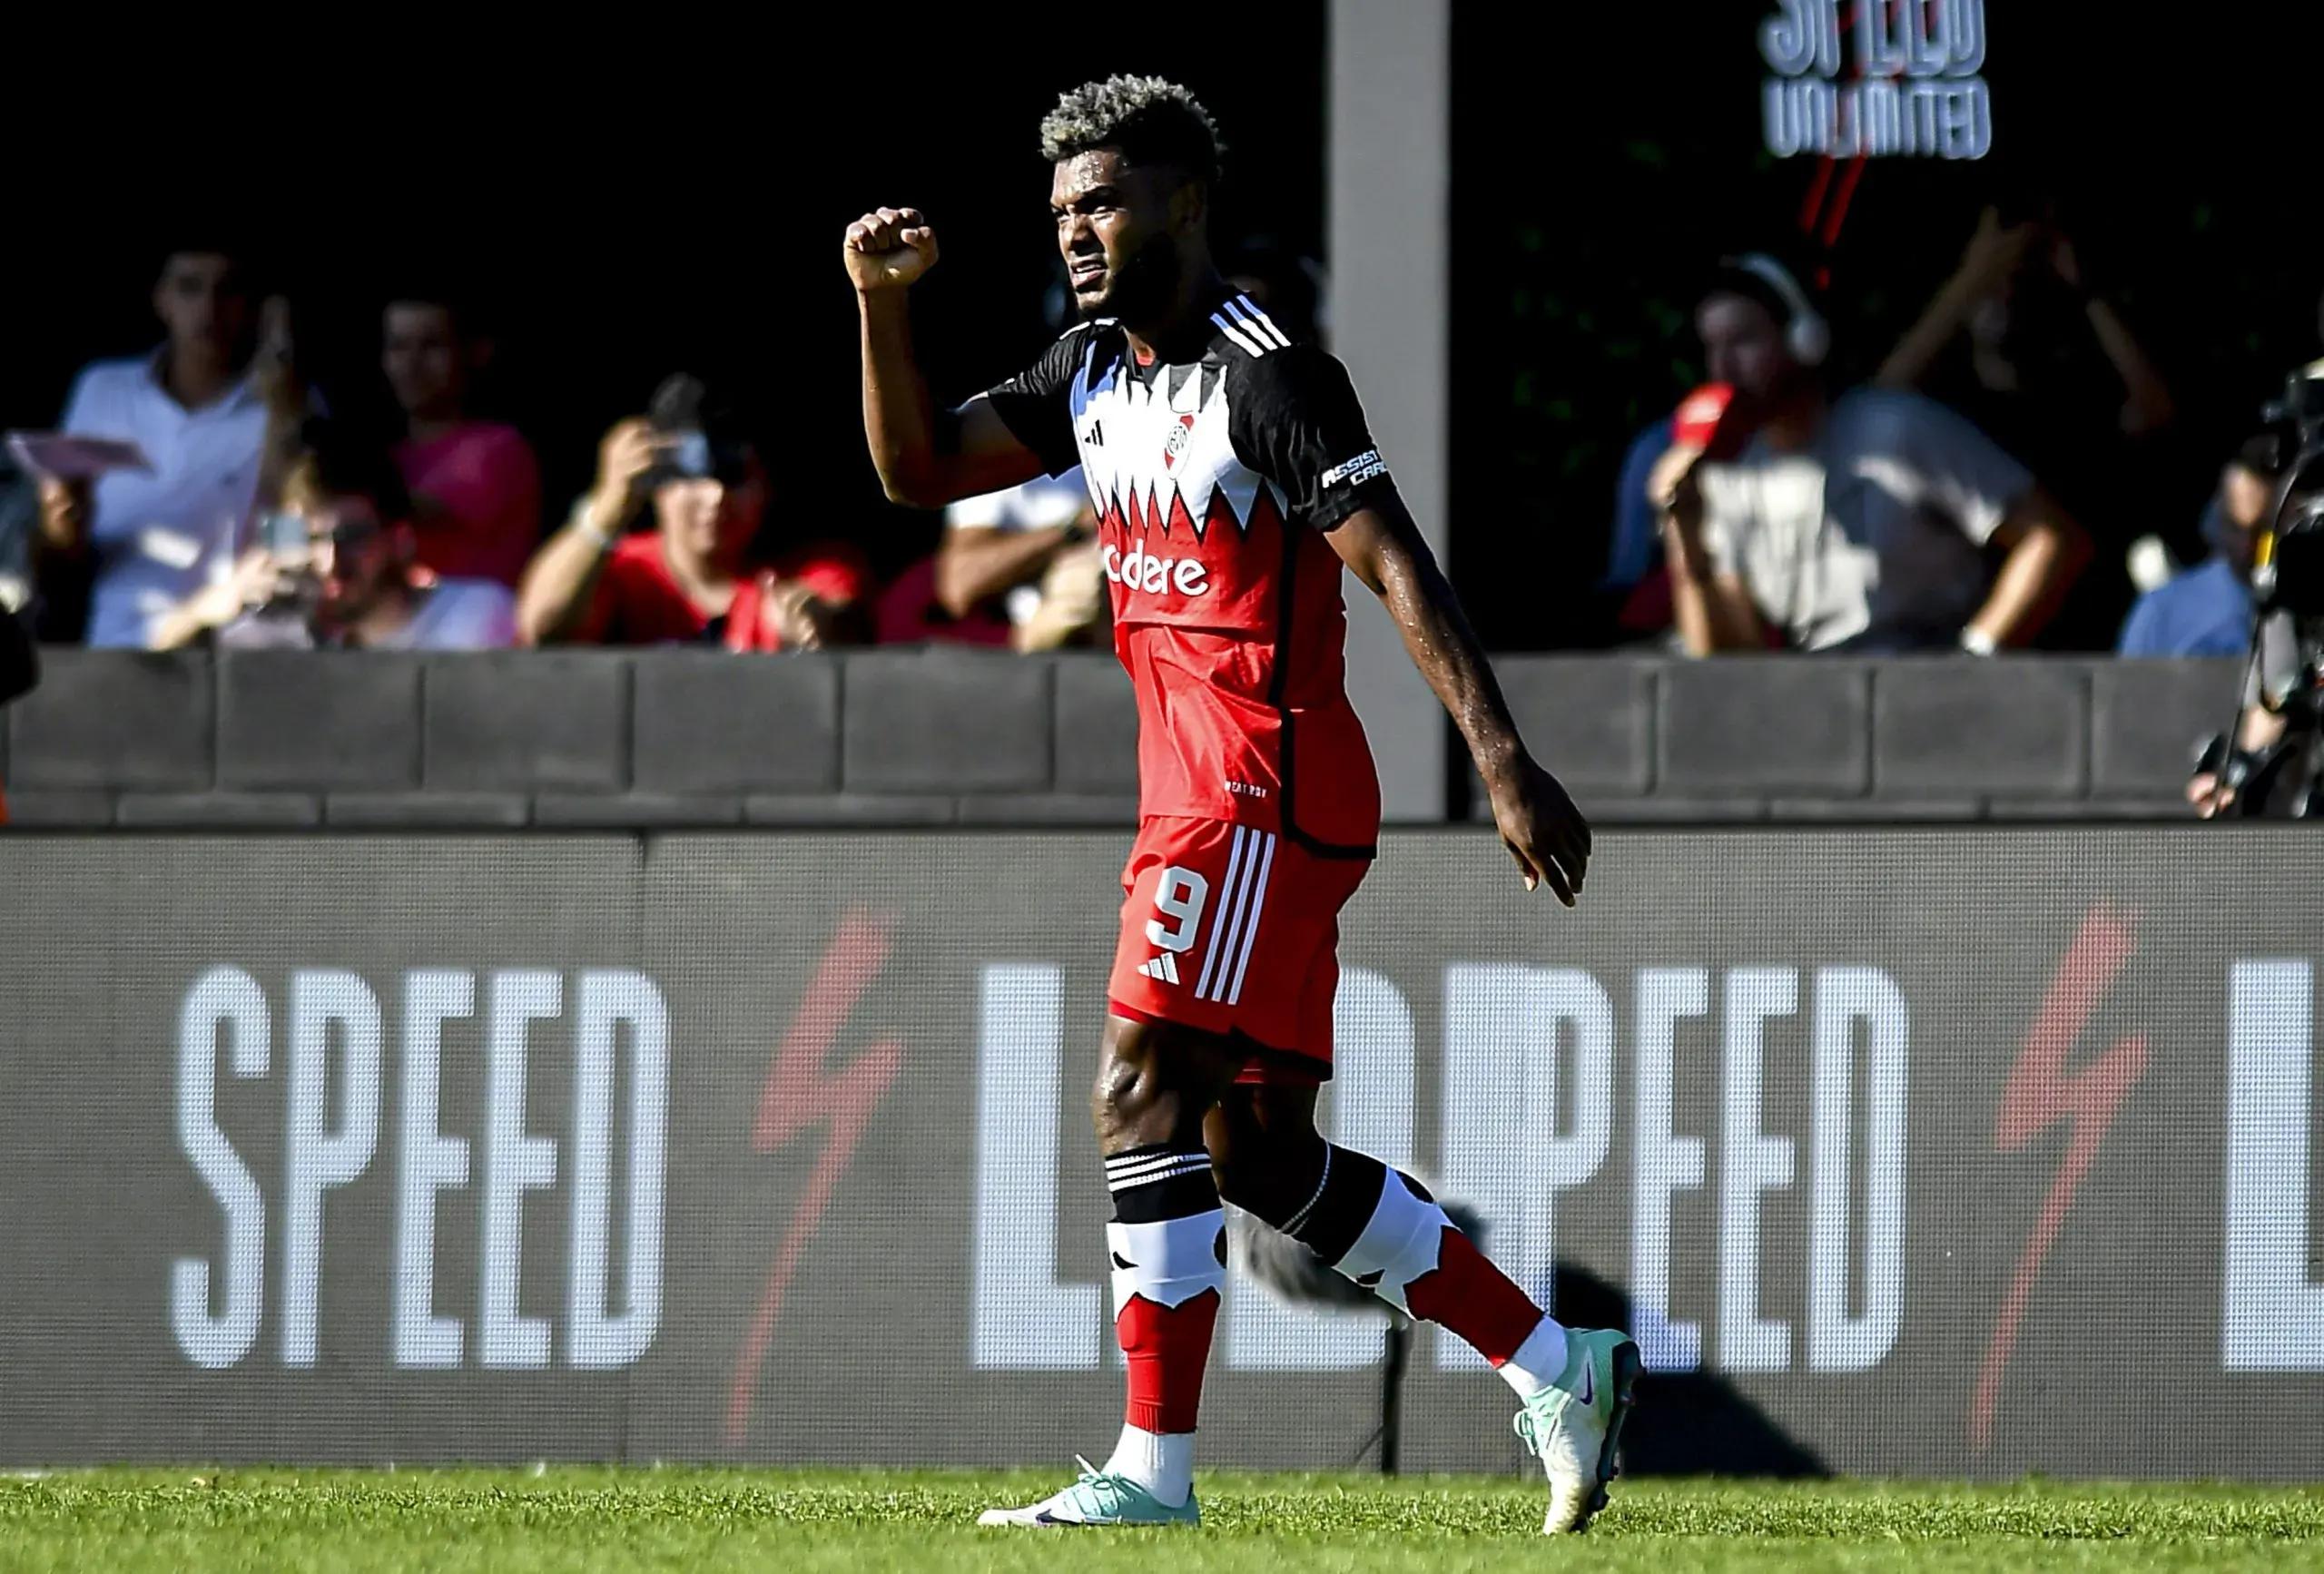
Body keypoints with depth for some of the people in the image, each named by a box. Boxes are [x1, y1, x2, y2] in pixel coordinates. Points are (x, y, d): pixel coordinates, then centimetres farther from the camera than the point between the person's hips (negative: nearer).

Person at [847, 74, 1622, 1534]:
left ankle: (1154, 1471, -13)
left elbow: (1400, 567, -17)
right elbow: (918, 467, 18)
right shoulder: (1093, 372, 15)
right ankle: (1561, 1373, 16)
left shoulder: (1267, 374, -12)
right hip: (1196, 795, 10)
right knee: (1260, 1157, 9)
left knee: (1145, 1095, -14)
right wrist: (885, 305, 2)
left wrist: (1506, 760, -23)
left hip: (1267, 793, -9)